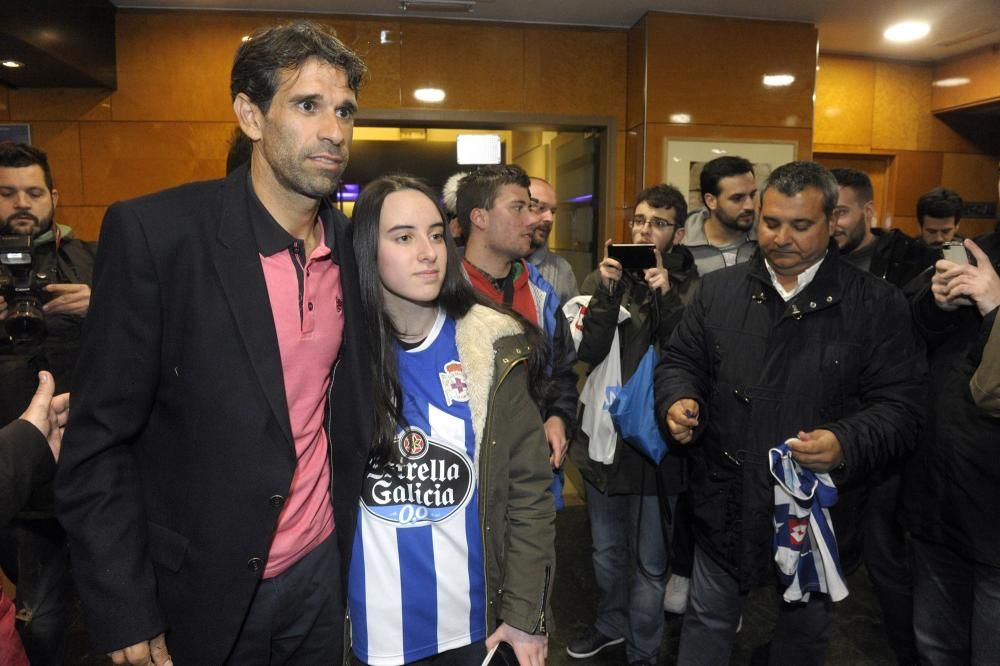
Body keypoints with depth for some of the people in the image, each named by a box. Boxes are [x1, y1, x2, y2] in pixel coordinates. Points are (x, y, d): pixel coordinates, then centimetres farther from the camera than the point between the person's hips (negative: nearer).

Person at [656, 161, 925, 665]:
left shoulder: (877, 305, -8)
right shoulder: (718, 290, -1)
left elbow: (900, 403, -10)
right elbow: (680, 361, 6)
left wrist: (847, 444, -28)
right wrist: (679, 401, -15)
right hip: (727, 506, 1)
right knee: (709, 621, 18)